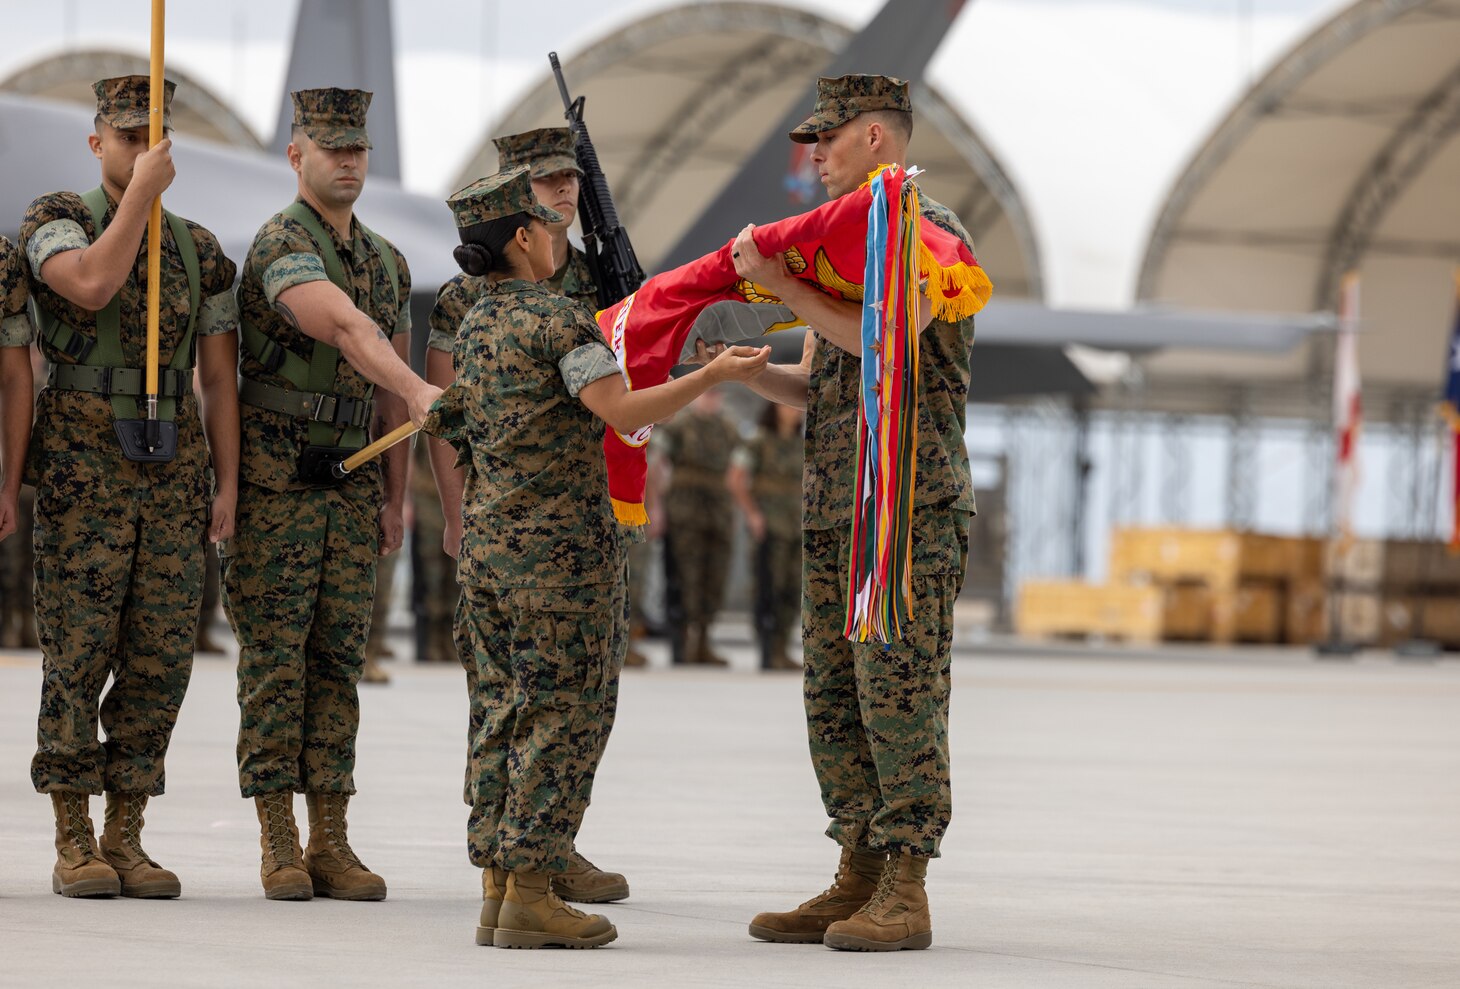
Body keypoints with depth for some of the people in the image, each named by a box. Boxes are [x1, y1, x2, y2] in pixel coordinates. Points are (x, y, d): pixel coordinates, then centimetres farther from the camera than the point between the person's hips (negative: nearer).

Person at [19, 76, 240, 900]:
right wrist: (142, 190, -16)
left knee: (160, 660, 1)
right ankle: (75, 846, 0)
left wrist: (227, 485, 2)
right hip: (84, 472, -4)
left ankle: (126, 840, 7)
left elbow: (220, 378, 10)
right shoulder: (56, 221, 0)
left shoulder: (199, 251, 12)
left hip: (175, 478, 4)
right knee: (79, 656, -5)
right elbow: (92, 285, -23)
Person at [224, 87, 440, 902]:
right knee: (274, 659, -3)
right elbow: (346, 328, -32)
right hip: (274, 480, -7)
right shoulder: (281, 244, -13)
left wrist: (396, 499, 9)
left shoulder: (388, 262, 13)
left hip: (350, 484, 7)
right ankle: (280, 846, 0)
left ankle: (332, 845, 5)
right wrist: (421, 391, -47)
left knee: (337, 660, 4)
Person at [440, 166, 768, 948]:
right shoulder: (557, 319, -12)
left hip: (486, 540, 8)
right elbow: (622, 413, -21)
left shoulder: (474, 327, 13)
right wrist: (714, 375, -12)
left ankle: (497, 892, 8)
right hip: (561, 542, -8)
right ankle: (529, 897, -6)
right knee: (564, 715, -4)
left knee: (506, 712, 10)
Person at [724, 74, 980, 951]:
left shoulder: (934, 235, -6)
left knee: (898, 695, -10)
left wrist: (782, 286, -16)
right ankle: (859, 882, 12)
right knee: (836, 697, 7)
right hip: (835, 510, 9)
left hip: (914, 508, -9)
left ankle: (906, 895, -9)